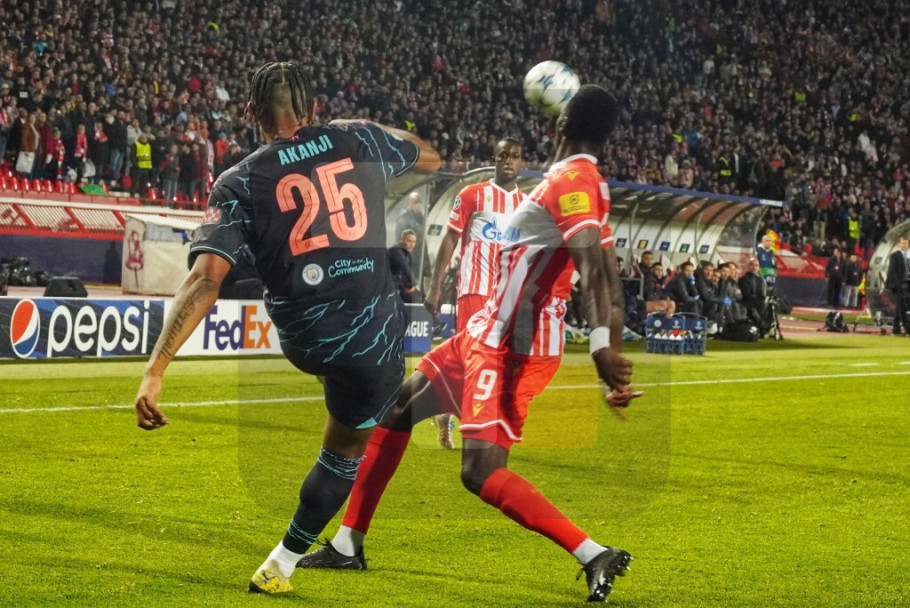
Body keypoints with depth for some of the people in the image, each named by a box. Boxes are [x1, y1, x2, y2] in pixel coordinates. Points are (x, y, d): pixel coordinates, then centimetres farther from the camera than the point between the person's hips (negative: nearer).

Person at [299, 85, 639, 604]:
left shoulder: (572, 179, -16)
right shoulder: (588, 184, 14)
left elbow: (593, 261, -31)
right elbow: (611, 280, 14)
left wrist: (602, 346, -43)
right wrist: (614, 353, 16)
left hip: (510, 344, -11)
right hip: (488, 331, 11)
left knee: (482, 471, -21)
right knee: (397, 408, 21)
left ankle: (595, 556, -19)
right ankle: (348, 545, 29)